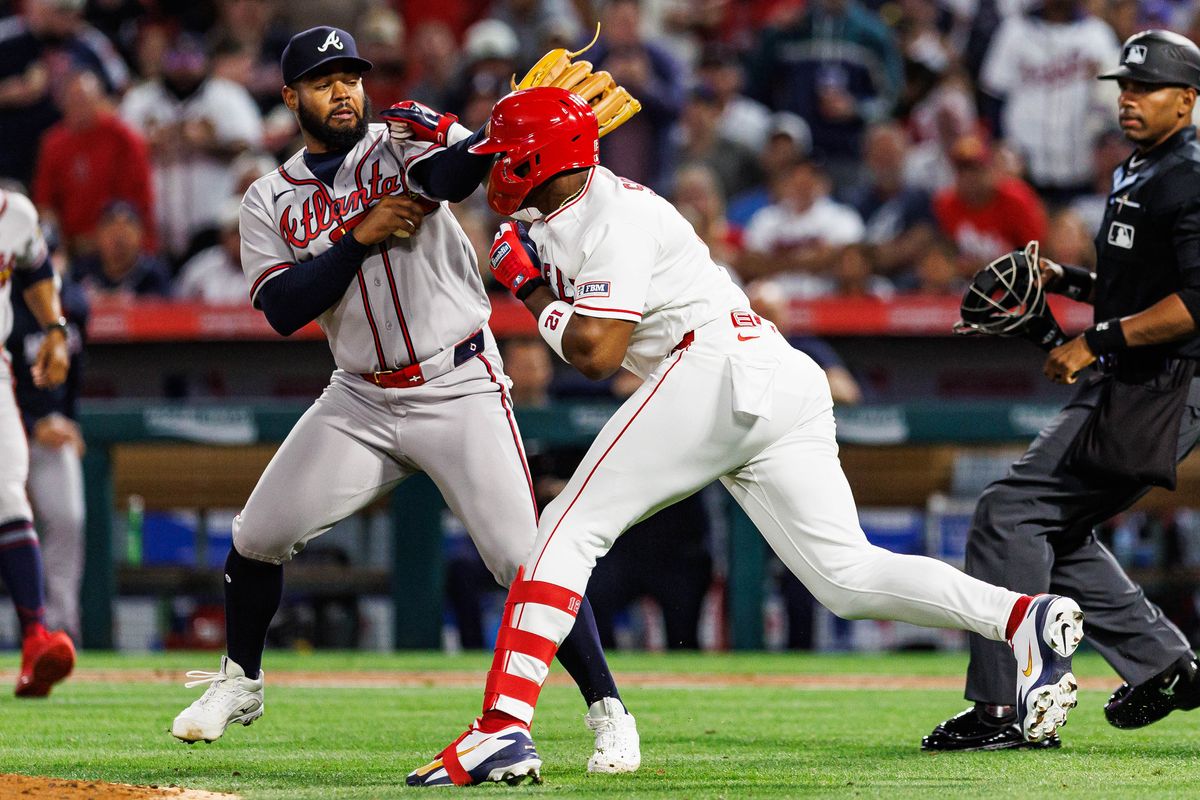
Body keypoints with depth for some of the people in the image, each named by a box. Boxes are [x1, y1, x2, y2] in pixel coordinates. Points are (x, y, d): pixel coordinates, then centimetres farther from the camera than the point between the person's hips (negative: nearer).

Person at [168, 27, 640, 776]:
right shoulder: (270, 201, 5)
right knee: (258, 538, 2)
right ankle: (239, 683, 26)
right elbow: (283, 309, -9)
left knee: (526, 558, -13)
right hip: (361, 400, 4)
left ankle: (607, 710, -4)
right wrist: (361, 237, -16)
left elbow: (455, 173, -29)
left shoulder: (401, 149, -4)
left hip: (459, 391, -4)